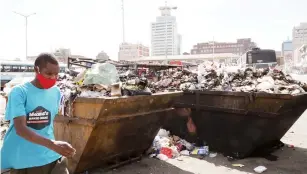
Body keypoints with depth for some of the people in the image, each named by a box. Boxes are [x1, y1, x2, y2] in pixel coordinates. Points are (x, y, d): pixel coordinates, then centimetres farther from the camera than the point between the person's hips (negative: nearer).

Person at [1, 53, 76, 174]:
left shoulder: (56, 92, 3)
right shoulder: (19, 92, -12)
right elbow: (20, 129, -22)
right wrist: (53, 144, -34)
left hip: (51, 157, 3)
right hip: (23, 161, -3)